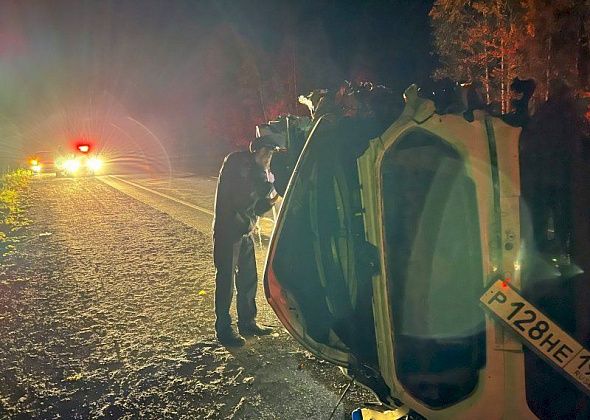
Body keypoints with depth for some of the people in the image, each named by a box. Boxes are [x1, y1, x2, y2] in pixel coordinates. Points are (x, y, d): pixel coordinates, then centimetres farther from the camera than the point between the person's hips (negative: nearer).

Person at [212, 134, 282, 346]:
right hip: (227, 231, -8)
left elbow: (254, 208, 11)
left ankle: (247, 322, 28)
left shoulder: (257, 170, 11)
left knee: (249, 278, 14)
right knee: (226, 279, -1)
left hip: (245, 231, 8)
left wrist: (269, 201, -8)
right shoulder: (236, 162, -12)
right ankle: (223, 329, 10)